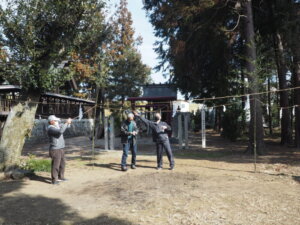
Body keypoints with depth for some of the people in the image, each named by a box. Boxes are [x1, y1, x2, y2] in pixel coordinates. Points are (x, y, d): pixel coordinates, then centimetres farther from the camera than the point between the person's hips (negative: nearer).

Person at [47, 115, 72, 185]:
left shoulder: (57, 126, 12)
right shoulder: (51, 128, -17)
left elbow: (66, 126, 20)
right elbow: (60, 131, -33)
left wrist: (68, 122, -2)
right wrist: (66, 122, -27)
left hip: (60, 149, 10)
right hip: (55, 150, -10)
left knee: (62, 163, 17)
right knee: (55, 165, -5)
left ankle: (60, 177, 29)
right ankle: (54, 180, 3)